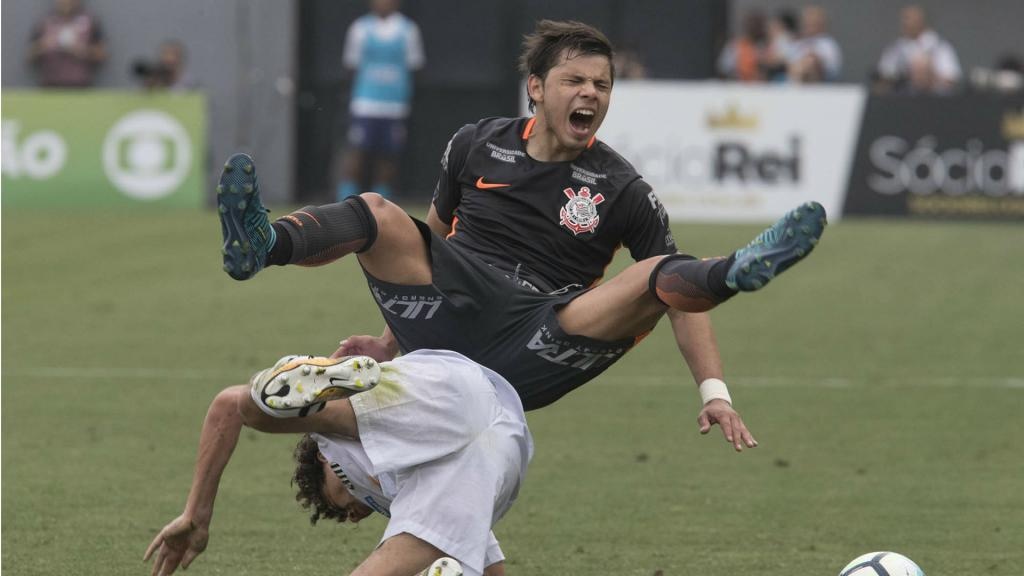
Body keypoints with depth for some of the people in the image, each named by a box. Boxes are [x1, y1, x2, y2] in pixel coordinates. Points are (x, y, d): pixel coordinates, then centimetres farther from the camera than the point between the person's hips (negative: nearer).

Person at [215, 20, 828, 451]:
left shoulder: (621, 190, 3)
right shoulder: (478, 145, 12)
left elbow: (680, 298, 2)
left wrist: (714, 392, -10)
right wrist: (393, 340, 24)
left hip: (527, 359, -2)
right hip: (446, 323, 2)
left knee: (658, 279, -24)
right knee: (378, 212, -21)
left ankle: (737, 275, -58)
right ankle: (262, 246, -49)